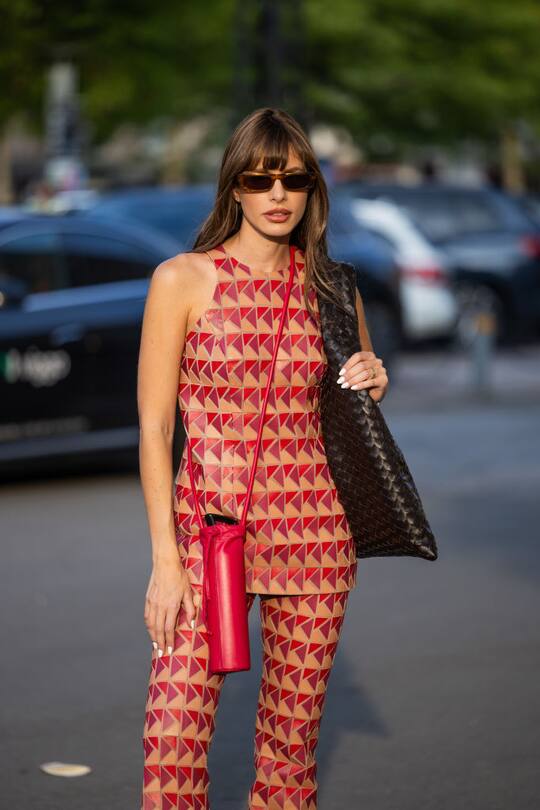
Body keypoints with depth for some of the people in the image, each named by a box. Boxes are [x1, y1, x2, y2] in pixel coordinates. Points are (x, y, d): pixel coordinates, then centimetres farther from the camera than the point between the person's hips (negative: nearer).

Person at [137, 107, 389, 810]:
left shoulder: (331, 289, 9)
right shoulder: (182, 279, -1)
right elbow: (154, 426, -4)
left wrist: (372, 385, -2)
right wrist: (166, 559, -10)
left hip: (314, 533, 3)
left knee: (293, 736, 6)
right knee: (175, 734, -10)